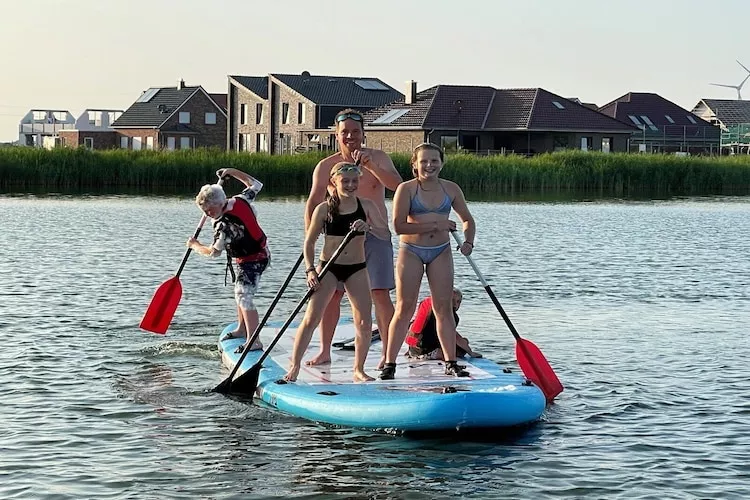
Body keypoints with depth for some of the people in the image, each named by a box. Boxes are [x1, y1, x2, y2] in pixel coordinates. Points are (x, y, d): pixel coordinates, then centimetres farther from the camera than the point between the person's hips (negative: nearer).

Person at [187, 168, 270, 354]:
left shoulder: (224, 225, -29)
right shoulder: (241, 200, -7)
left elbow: (214, 252, -21)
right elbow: (256, 185, 12)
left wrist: (195, 245, -4)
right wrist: (232, 172, 17)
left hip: (251, 260, -10)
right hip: (260, 253, 10)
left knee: (244, 296, -16)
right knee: (240, 292, 22)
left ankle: (254, 341, -22)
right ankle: (242, 329, 37)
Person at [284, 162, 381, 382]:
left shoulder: (366, 206, 1)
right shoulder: (324, 209, -3)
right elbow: (309, 242, 1)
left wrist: (368, 226, -27)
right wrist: (310, 270, -9)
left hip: (357, 269, 2)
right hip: (328, 267, -2)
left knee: (364, 321, -3)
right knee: (311, 318, -7)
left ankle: (359, 370, 11)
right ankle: (294, 366, -1)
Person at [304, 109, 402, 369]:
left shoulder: (378, 158, -1)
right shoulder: (325, 167, 2)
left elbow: (397, 184, -18)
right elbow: (313, 205, -2)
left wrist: (371, 166, -32)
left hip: (375, 235, -2)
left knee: (380, 294, -8)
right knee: (330, 294, 2)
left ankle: (388, 353, -4)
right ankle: (324, 351, 15)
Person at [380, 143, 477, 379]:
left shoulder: (451, 189, 3)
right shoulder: (406, 189, -9)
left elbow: (468, 220, 15)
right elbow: (399, 226, -17)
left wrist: (468, 241, -5)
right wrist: (434, 225, -19)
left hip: (441, 253, 3)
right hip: (411, 251, -3)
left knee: (443, 308, 4)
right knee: (404, 308, -3)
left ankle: (451, 362, 10)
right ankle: (389, 363, 1)